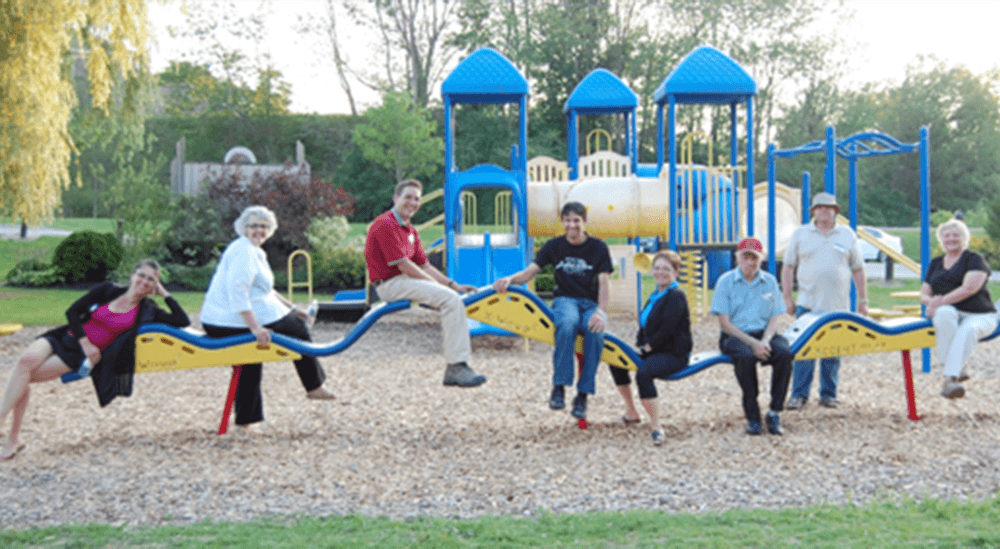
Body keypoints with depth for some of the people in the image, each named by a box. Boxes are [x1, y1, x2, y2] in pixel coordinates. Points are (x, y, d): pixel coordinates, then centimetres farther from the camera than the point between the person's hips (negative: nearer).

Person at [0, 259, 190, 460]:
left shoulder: (147, 311, 3)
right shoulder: (108, 290, 6)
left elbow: (183, 321, -4)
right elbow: (72, 311, 5)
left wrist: (165, 294, 0)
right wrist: (84, 342, -7)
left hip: (82, 355, -2)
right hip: (65, 338, 2)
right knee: (26, 360, -28)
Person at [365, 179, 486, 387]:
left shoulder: (410, 230, 19)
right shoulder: (385, 225, -13)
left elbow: (424, 265, 19)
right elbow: (403, 265, -16)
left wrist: (453, 284, 7)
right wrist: (437, 284, -10)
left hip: (405, 280, 10)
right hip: (390, 283, -10)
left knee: (456, 298, -1)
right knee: (450, 299, -22)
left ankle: (457, 367, -5)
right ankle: (455, 366, -23)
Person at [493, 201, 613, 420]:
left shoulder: (598, 248, 6)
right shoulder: (554, 246, 10)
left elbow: (604, 284, -1)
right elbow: (529, 272, 3)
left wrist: (600, 311, -19)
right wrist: (509, 279, -19)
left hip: (591, 303, 0)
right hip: (565, 300, 0)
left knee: (596, 332, -36)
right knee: (567, 323, -39)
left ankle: (583, 395, -27)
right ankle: (559, 387, -35)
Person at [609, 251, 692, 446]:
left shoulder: (676, 296, -15)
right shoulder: (655, 295, 13)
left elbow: (667, 329, -22)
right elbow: (645, 325, 19)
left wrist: (647, 347, -16)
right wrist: (639, 344, 2)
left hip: (674, 354, -10)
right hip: (653, 351, 10)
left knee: (643, 373, -36)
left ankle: (656, 427, -31)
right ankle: (631, 413, 28)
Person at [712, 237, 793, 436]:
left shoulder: (770, 282, 11)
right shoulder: (725, 281, 1)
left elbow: (774, 320, 8)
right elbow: (725, 323, -5)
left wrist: (765, 341, -14)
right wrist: (752, 343, -16)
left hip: (763, 334, 3)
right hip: (735, 336, -3)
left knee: (784, 353, -30)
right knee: (746, 356, -37)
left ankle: (774, 412, -19)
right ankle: (752, 417, -27)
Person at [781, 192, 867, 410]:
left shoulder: (848, 235, 10)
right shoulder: (800, 234, 8)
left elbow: (858, 269, 12)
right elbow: (788, 267, 8)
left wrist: (863, 299, 8)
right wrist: (787, 298, 2)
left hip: (837, 306, 1)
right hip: (807, 304, -1)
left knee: (833, 352, 5)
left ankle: (829, 395, 14)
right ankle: (798, 395, 2)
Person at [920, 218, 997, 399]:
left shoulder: (975, 259, 4)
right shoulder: (936, 263, 20)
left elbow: (969, 288, -12)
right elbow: (924, 294, 18)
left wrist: (941, 301, -19)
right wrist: (931, 301, -7)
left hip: (978, 316, -3)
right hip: (949, 312, 3)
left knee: (968, 330, -40)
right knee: (945, 313, -36)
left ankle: (950, 379, -51)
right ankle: (959, 370, -36)